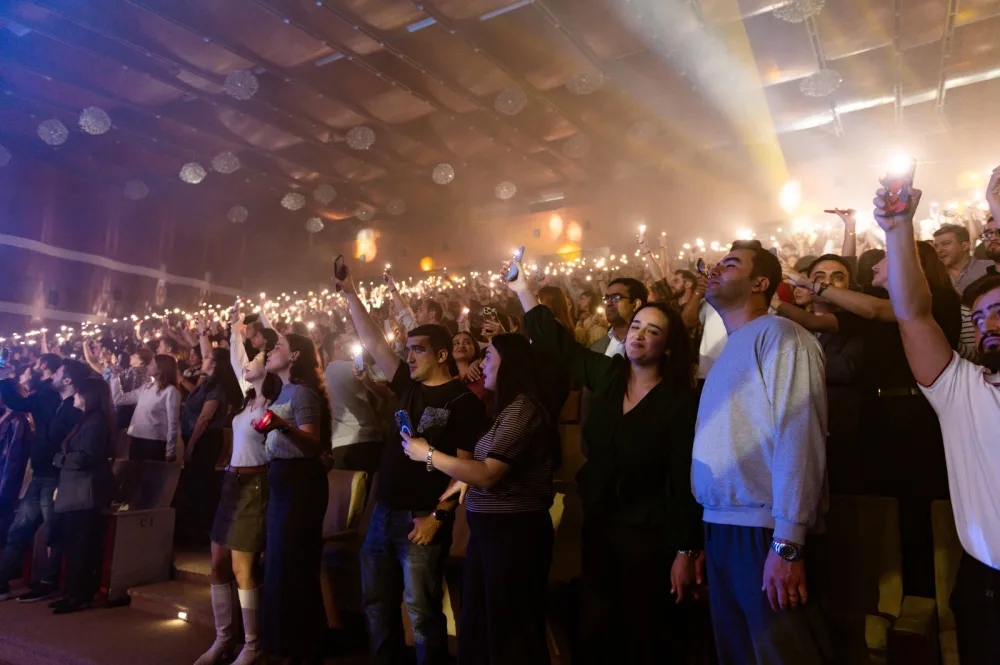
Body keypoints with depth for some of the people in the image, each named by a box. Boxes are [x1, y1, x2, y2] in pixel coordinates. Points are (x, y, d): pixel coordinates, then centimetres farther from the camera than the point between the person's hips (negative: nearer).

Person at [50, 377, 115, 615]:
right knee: (75, 544, 12)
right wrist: (61, 486, 12)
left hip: (86, 492, -10)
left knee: (81, 545, -4)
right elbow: (75, 454, 17)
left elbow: (84, 457, -19)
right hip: (77, 491, 10)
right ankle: (76, 593, 19)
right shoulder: (88, 420, 18)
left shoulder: (95, 421, -13)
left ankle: (81, 596, 3)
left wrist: (58, 459, -3)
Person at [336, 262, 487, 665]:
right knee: (377, 603, 16)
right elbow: (373, 343, 10)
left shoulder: (464, 402, -9)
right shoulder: (408, 384, 9)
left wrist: (438, 515, -16)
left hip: (421, 518, -7)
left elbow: (464, 467, -12)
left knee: (422, 609, 2)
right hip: (384, 512, 7)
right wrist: (350, 293, 9)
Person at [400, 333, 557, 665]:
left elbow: (488, 475, -23)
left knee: (509, 629, 6)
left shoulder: (522, 409, -19)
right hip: (492, 528, 10)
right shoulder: (509, 407, 15)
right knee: (478, 624, 18)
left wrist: (428, 454, -15)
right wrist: (467, 477, 2)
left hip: (513, 531, -10)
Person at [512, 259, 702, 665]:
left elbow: (683, 480, -13)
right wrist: (524, 290, 3)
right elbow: (558, 344, 5)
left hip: (648, 535, -4)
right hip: (598, 525, 5)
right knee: (594, 632, 15)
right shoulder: (606, 375, 1)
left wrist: (685, 552, -13)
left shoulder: (679, 402, -12)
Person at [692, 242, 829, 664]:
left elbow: (799, 435, -18)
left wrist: (787, 543, -22)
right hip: (721, 529, 8)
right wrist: (704, 540, 13)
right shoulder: (729, 351, 17)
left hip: (763, 532, -8)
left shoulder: (778, 335, -8)